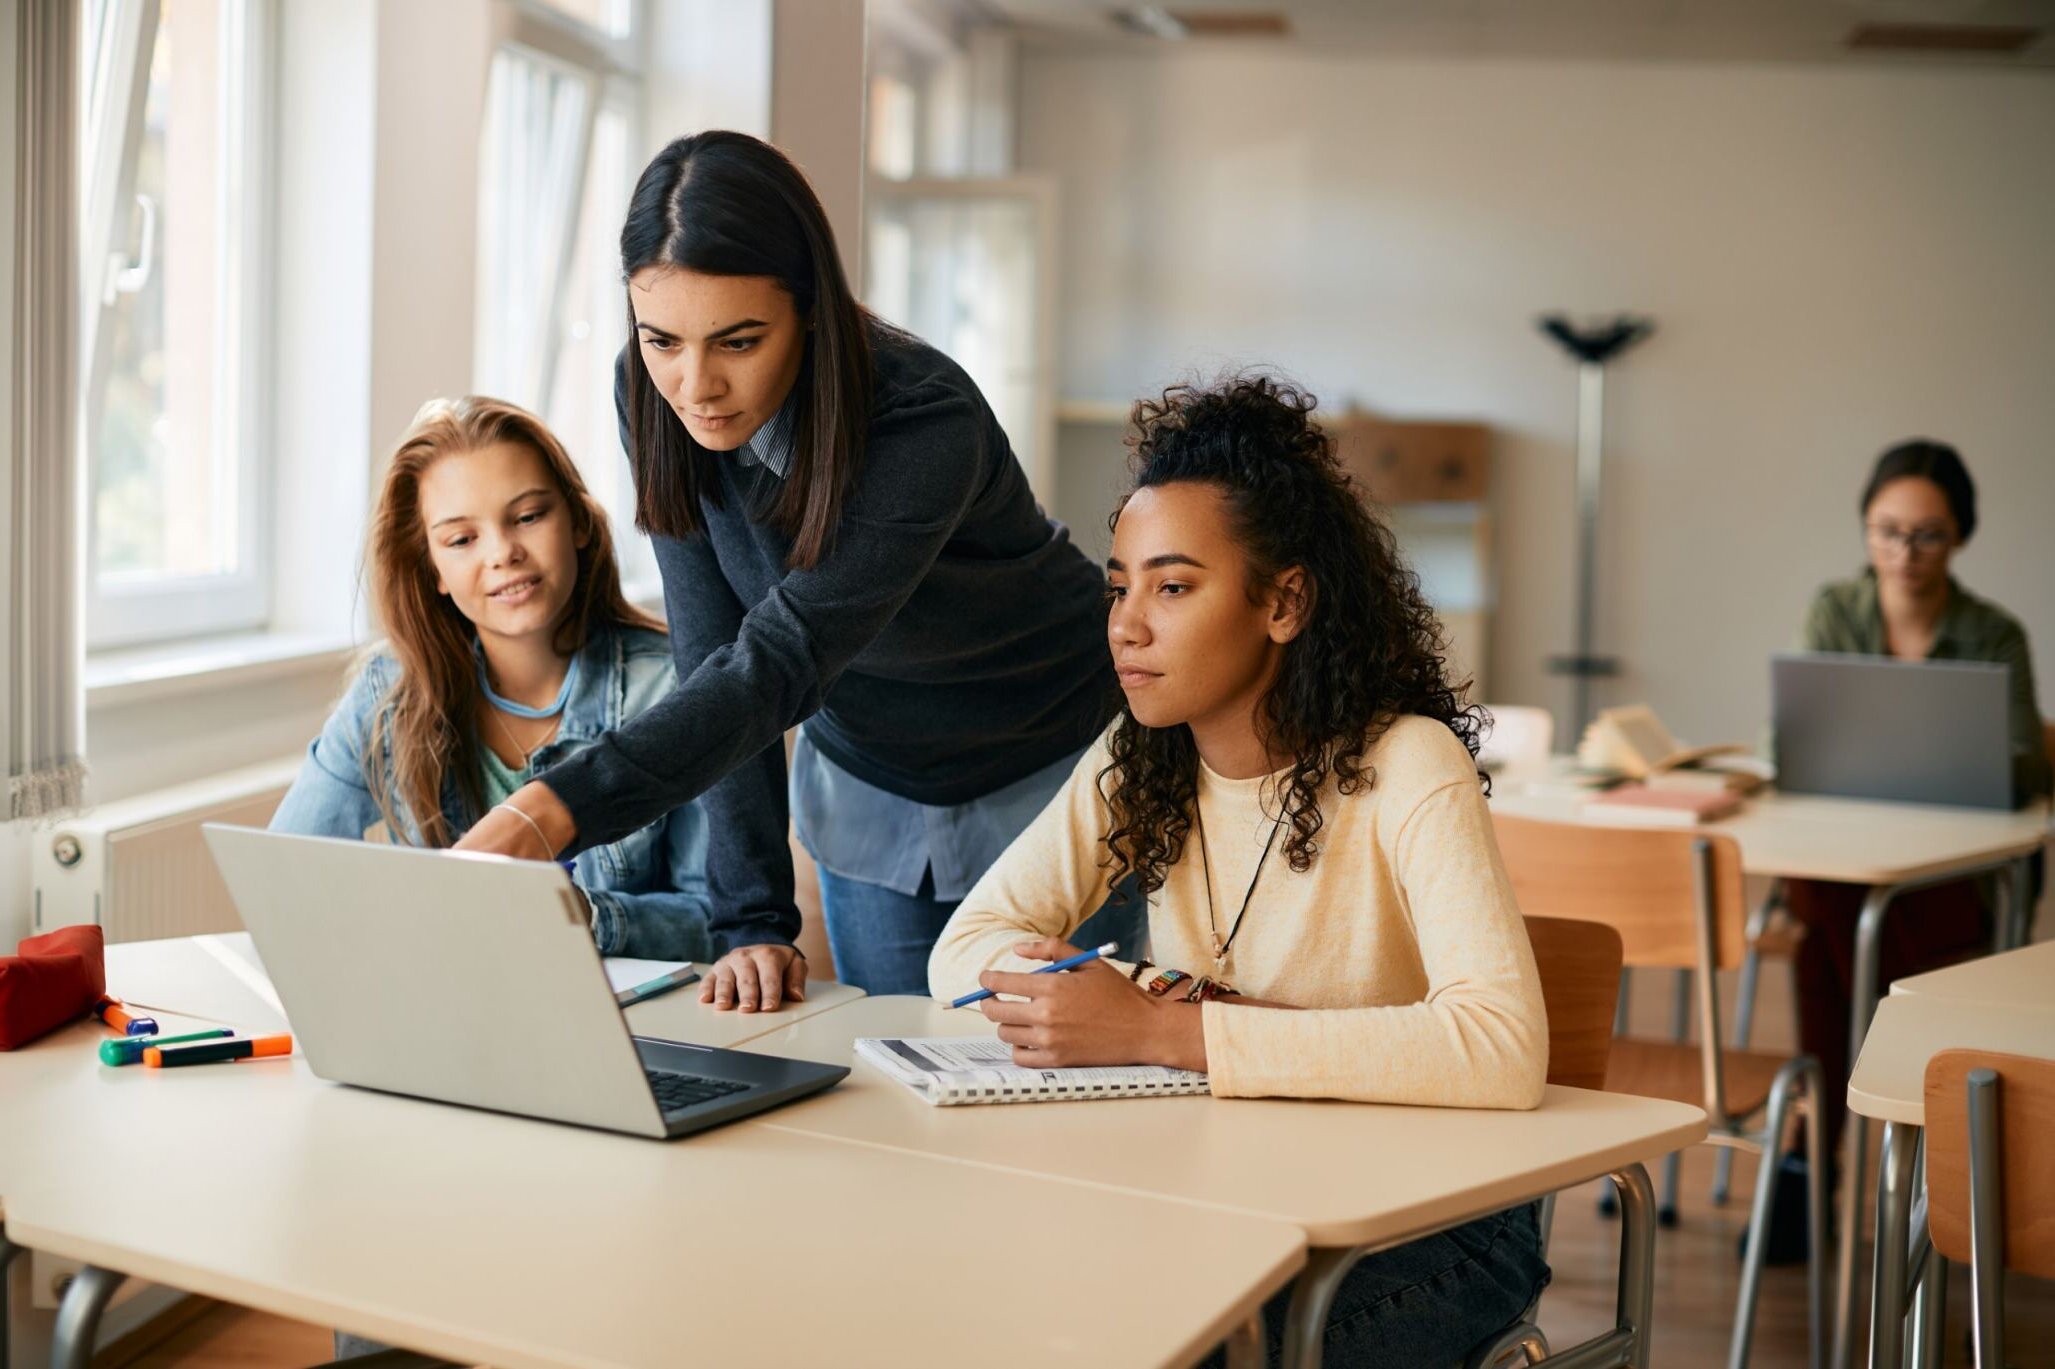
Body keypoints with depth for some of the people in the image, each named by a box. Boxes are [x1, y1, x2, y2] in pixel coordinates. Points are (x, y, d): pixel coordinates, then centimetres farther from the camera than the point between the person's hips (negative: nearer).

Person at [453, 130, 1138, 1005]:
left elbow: (781, 662, -42)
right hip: (867, 782, 4)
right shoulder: (650, 399, -18)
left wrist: (555, 809, -55)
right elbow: (716, 657, -17)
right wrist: (753, 918, -23)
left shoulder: (928, 428, -34)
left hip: (1045, 775, -4)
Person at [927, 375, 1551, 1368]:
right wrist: (1134, 992, -20)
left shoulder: (1404, 767, -17)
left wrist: (1159, 1033, -31)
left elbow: (1502, 1049, -31)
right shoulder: (1132, 767, 3)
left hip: (1426, 1222, -4)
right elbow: (964, 954, 0)